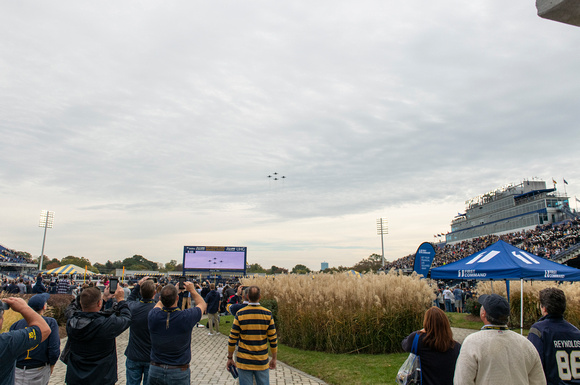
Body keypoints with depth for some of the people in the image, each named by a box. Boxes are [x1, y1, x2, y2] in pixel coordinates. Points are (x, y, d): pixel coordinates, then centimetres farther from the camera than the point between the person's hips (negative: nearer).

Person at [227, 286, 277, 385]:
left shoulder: (240, 314, -9)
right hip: (262, 362, 0)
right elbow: (273, 339, -4)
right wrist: (274, 359, 8)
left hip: (244, 362, 0)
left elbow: (232, 339, -4)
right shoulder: (267, 314, -7)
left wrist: (230, 358, 8)